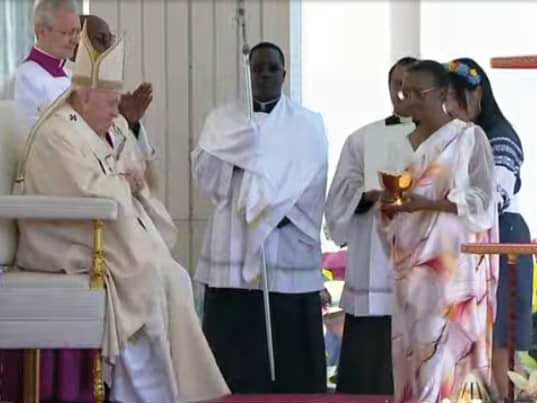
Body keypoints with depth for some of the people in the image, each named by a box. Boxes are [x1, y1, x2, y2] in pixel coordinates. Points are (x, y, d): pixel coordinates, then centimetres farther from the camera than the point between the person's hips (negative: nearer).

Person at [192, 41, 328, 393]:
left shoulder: (309, 124, 8)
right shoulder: (222, 119, 11)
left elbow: (311, 186, -1)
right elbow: (204, 174, -1)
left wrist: (275, 213, -12)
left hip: (289, 259, 0)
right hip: (234, 257, 1)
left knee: (291, 362, -2)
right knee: (235, 360, -4)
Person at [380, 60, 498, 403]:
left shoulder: (469, 137, -2)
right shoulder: (407, 142, 16)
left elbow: (482, 200, -9)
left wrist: (426, 204, -19)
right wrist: (389, 205, -2)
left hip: (452, 258, -6)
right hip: (412, 259, 6)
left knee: (446, 345, -12)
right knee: (412, 345, 1)